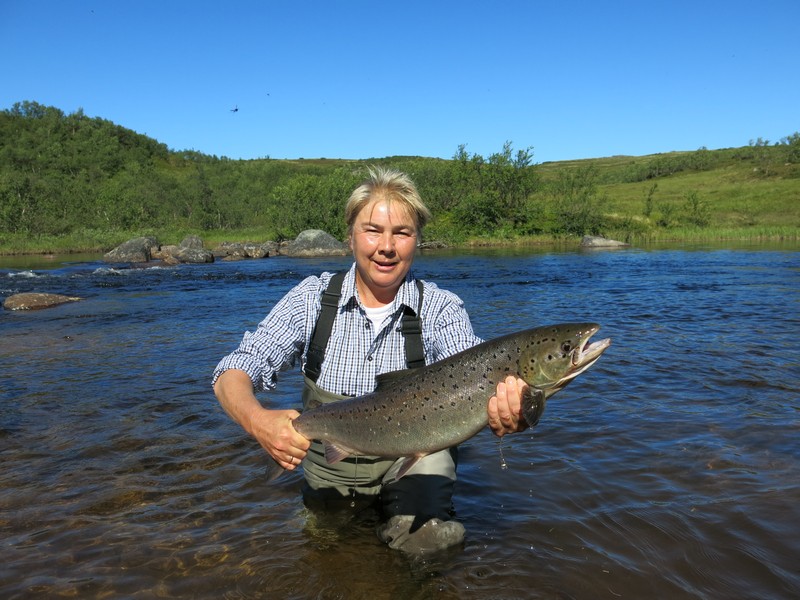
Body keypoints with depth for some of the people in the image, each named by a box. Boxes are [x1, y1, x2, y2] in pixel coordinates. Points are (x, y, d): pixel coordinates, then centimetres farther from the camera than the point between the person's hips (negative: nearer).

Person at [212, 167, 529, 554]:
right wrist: (257, 421, -37)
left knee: (426, 539, -23)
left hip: (412, 462, -2)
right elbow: (232, 375, -13)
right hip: (327, 469, 2)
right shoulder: (312, 298, -9)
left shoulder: (441, 309, -10)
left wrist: (507, 412, -51)